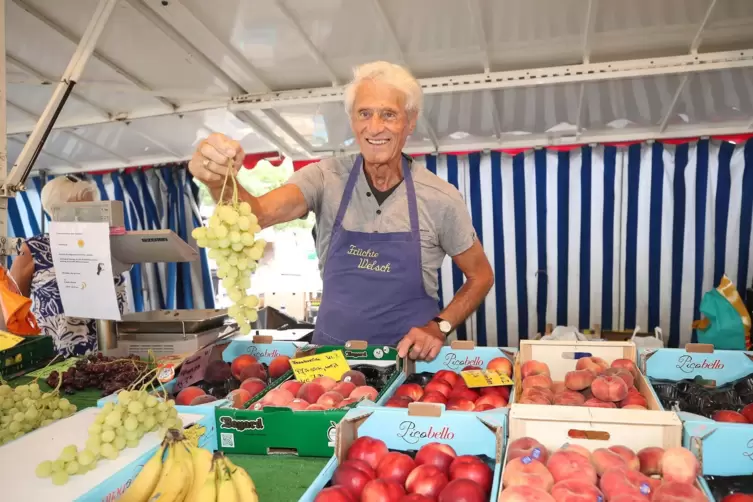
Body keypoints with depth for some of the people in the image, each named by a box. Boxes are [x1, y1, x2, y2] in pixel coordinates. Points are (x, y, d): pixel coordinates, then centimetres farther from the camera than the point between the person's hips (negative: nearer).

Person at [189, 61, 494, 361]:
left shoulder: (440, 198, -7)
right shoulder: (326, 178, -5)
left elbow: (480, 275, 5)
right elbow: (257, 215, -21)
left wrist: (440, 326, -9)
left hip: (410, 357, 0)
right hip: (331, 354, 1)